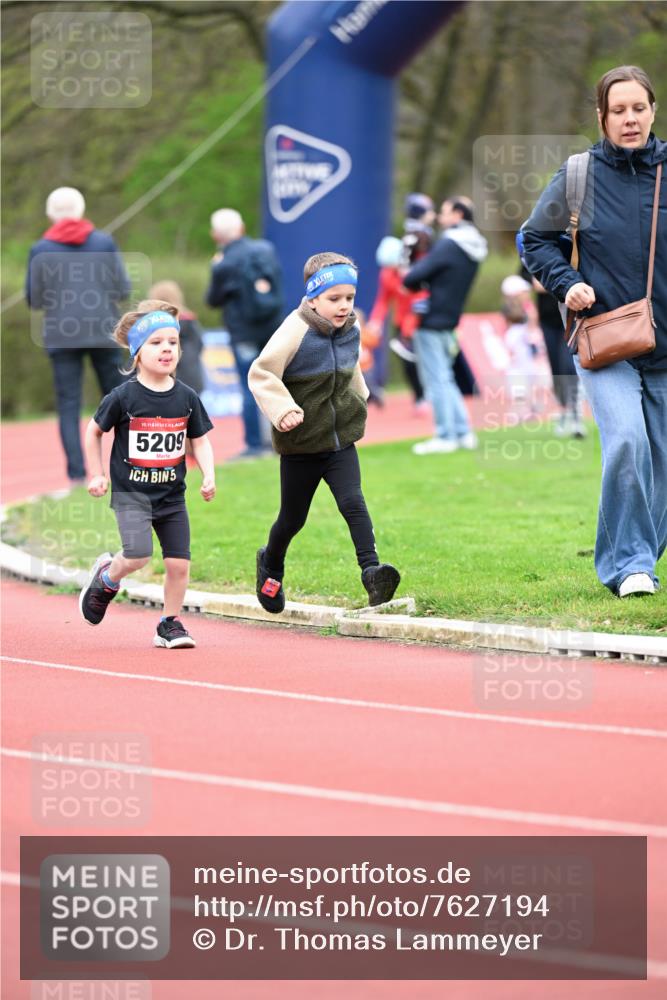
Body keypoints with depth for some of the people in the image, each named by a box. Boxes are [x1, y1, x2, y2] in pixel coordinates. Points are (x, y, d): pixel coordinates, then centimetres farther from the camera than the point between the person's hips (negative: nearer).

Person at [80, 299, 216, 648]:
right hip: (131, 491, -4)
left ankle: (170, 624, 19)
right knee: (138, 553, -21)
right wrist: (96, 475, 2)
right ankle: (107, 577, 12)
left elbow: (200, 440, 8)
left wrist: (209, 476, -7)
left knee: (179, 563, 0)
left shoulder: (186, 397, -1)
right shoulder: (123, 396, -11)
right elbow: (94, 431, 3)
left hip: (172, 494, 4)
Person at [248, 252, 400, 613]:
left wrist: (358, 401, 27)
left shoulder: (350, 330, 1)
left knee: (353, 502, -17)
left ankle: (371, 570, -25)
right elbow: (261, 373, -22)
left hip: (341, 441, 4)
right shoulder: (296, 332, -19)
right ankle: (271, 564, 40)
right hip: (300, 446, -4)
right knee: (293, 518, 12)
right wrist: (282, 409, -32)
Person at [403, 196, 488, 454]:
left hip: (431, 321, -9)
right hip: (449, 322, 9)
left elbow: (413, 278, -19)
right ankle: (463, 432, 14)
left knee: (436, 380, -4)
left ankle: (445, 437, -3)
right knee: (445, 380, 17)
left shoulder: (448, 246, -17)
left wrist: (408, 277, 3)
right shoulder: (473, 247, 11)